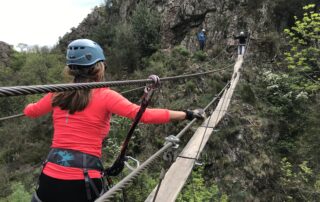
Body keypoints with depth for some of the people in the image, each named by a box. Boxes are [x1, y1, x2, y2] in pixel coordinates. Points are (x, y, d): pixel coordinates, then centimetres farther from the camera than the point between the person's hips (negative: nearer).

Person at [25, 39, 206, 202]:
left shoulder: (58, 94, 4)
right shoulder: (105, 96, -9)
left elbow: (30, 111, 23)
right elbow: (146, 115, -16)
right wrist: (188, 114, -10)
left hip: (51, 175, 3)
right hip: (84, 180, -3)